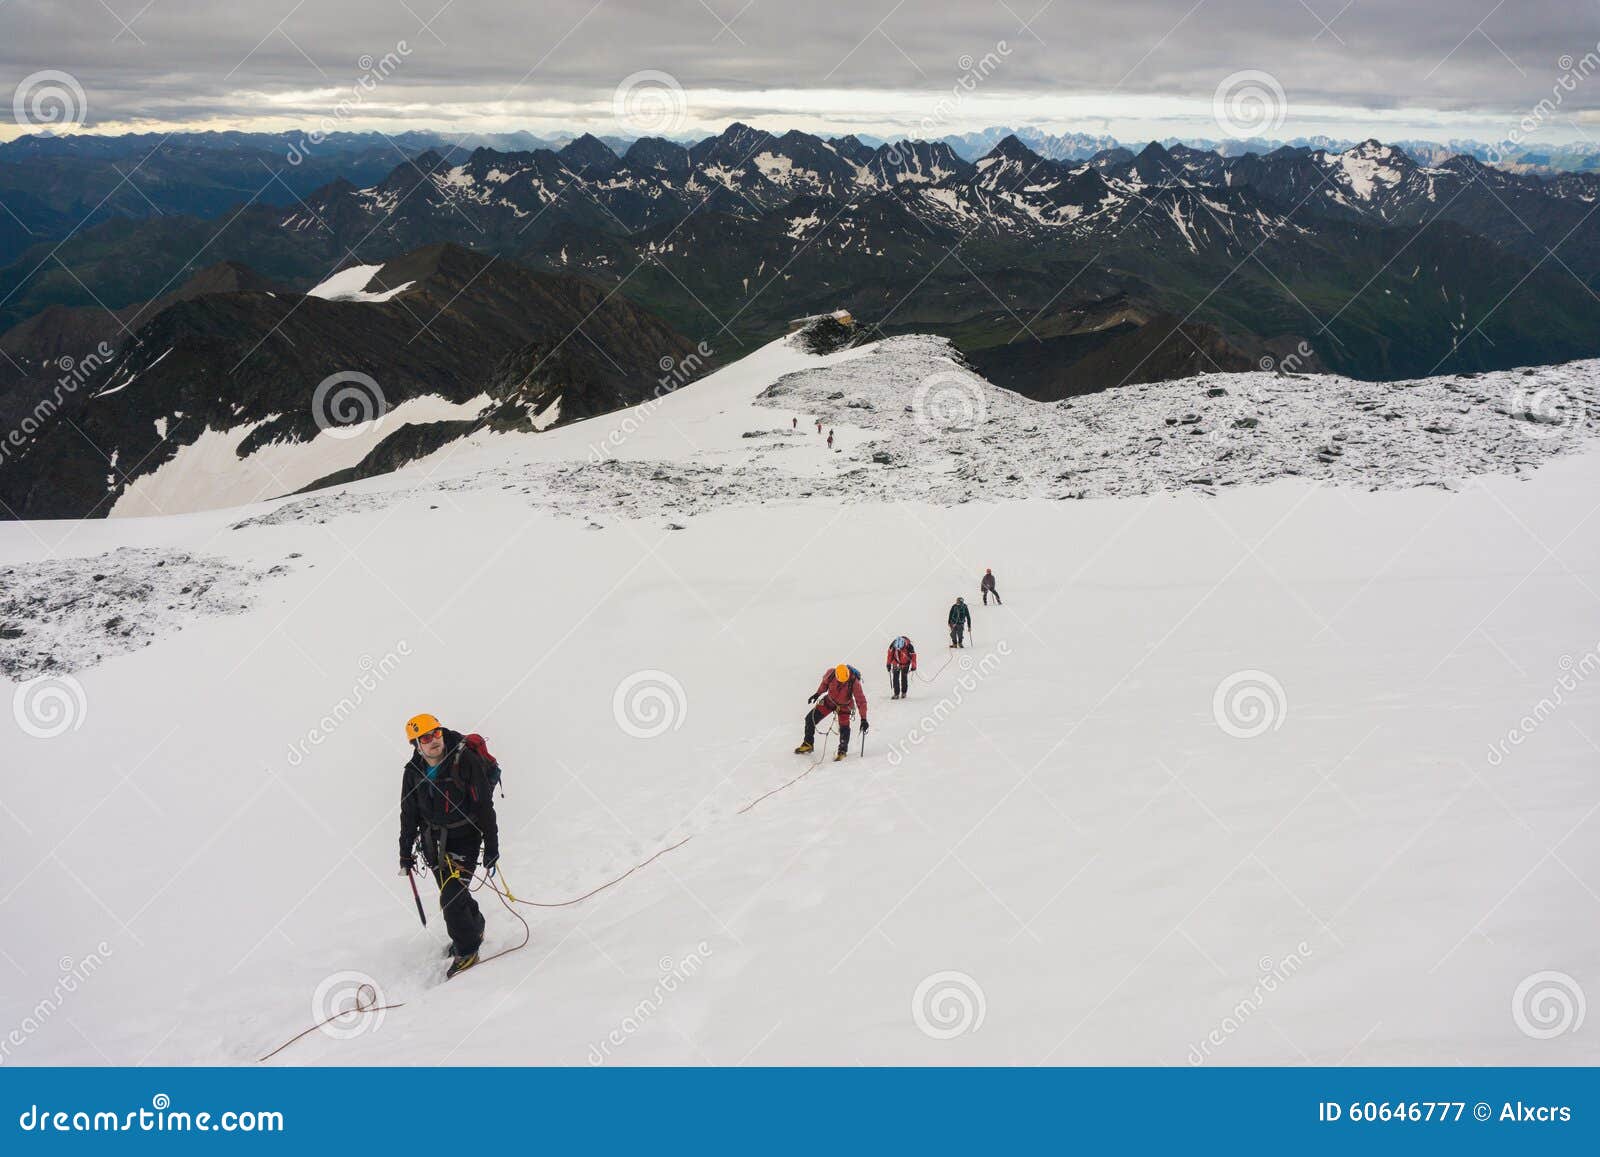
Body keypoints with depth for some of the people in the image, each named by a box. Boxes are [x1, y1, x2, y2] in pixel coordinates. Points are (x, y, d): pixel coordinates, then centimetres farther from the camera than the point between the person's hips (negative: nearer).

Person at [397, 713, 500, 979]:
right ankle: (475, 929, 46)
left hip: (464, 837, -5)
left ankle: (467, 951, 7)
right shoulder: (413, 772, -2)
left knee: (451, 898, -11)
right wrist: (405, 853, 11)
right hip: (433, 842, 5)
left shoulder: (465, 760, -17)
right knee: (451, 894, 17)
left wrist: (491, 845, -13)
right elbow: (409, 814, 10)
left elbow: (485, 806, -14)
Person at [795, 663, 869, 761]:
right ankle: (808, 744, 19)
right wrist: (818, 693, -2)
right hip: (829, 701, 3)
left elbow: (861, 701, -29)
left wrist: (863, 719, -31)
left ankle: (843, 751, 6)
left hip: (844, 705, -3)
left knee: (844, 728, -19)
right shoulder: (831, 673, -27)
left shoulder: (854, 682, -34)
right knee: (810, 718, -1)